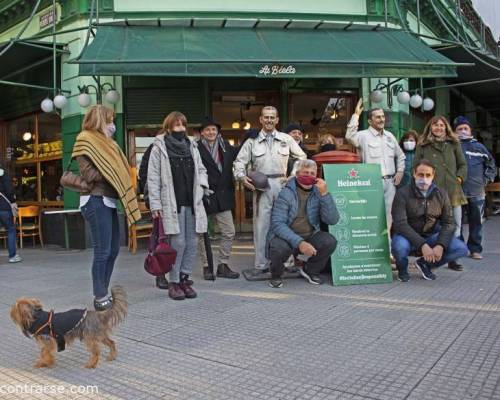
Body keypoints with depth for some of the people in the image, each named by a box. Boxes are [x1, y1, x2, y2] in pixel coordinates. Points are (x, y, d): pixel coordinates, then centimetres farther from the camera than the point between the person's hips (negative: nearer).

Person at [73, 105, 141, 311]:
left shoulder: (104, 141, 20)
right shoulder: (85, 140, -5)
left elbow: (117, 169, 17)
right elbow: (89, 174, -14)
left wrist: (120, 177, -3)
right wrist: (111, 174, -7)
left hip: (108, 201, 9)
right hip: (96, 201, -9)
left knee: (113, 249, 10)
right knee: (102, 251, -6)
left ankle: (103, 293, 19)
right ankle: (100, 298, 3)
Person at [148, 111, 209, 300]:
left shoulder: (191, 145, 15)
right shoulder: (159, 147, 1)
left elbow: (201, 169, 23)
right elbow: (153, 178, -3)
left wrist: (201, 186, 3)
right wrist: (155, 204, -9)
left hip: (192, 203, 5)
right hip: (172, 204, -5)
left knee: (192, 243, 4)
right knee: (178, 242, -7)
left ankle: (184, 278, 16)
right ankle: (174, 282, 6)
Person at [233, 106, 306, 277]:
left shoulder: (286, 139, 12)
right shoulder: (252, 141, 11)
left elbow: (301, 157, 16)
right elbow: (239, 161, 10)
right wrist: (242, 176, -8)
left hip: (282, 184, 1)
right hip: (261, 185, 0)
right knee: (261, 224, -2)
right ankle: (261, 264, 5)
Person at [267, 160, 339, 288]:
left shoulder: (318, 193, -2)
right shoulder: (286, 193, -12)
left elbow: (332, 220, -13)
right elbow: (277, 224, -21)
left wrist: (324, 194, -24)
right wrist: (299, 242, -33)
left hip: (310, 236, 4)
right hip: (286, 236, -3)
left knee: (329, 241, -22)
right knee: (280, 247, -35)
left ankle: (311, 270, 8)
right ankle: (276, 275, 1)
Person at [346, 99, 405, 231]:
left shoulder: (389, 135, 15)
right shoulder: (364, 135, -4)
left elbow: (400, 155, 25)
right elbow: (350, 136, -28)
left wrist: (400, 171, 11)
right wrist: (356, 115, -25)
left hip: (390, 182, 6)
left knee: (388, 213, 11)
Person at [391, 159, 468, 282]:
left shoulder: (441, 194, 0)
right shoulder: (402, 194, -13)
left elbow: (448, 223, -2)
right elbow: (400, 224, -22)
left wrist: (441, 245, -20)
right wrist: (422, 245, -32)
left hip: (431, 236, 4)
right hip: (408, 237, -4)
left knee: (461, 249, -16)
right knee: (400, 246, -38)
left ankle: (425, 264, 8)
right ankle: (402, 270, 0)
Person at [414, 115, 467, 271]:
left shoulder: (454, 144, 16)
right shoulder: (423, 146, 8)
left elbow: (462, 165, 17)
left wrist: (459, 178, 3)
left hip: (453, 190, 3)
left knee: (455, 226, 4)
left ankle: (452, 259, 14)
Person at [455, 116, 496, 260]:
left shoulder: (479, 147, 10)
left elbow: (491, 165, 19)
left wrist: (487, 178, 8)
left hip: (477, 193, 3)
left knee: (476, 222, 7)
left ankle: (475, 249, 17)